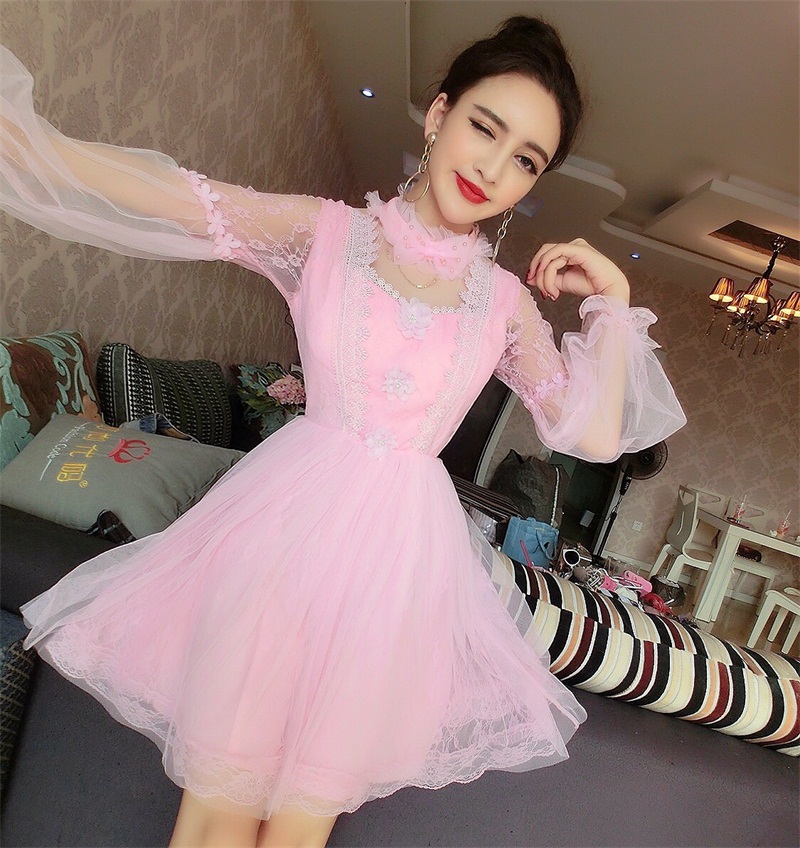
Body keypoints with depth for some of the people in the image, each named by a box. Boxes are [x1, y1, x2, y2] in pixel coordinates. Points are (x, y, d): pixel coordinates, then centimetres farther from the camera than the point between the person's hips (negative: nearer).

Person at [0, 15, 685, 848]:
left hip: (401, 548, 2)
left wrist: (613, 298, 3)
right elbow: (179, 200, -7)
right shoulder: (327, 231, 3)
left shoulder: (507, 302, 7)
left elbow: (597, 437, 4)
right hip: (284, 523, -1)